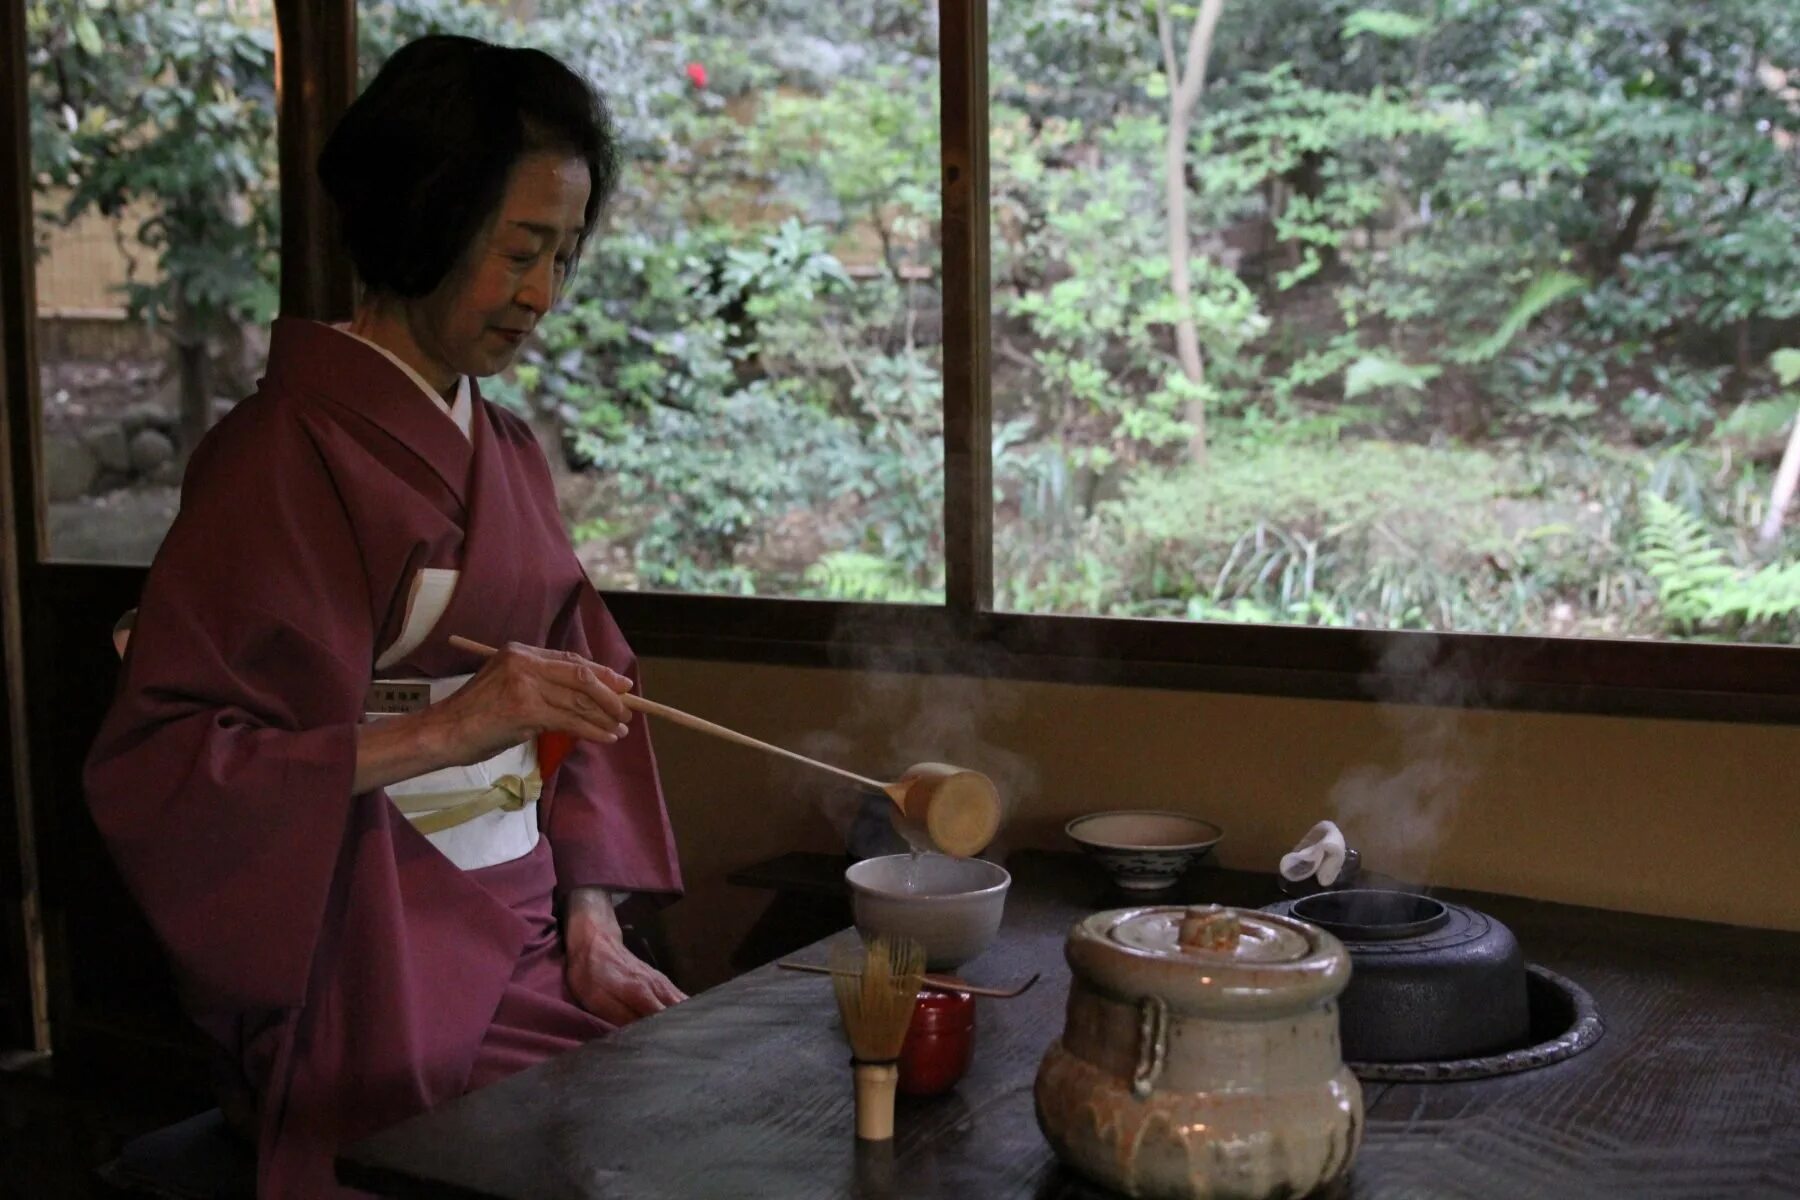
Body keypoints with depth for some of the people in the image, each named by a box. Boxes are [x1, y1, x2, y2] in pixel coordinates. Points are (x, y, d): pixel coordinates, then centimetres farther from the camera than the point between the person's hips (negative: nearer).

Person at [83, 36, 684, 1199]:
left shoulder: (509, 452, 11)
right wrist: (441, 731, -23)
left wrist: (591, 928, 2)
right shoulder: (281, 456, -11)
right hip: (378, 962, -6)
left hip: (520, 933, 6)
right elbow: (155, 764, -15)